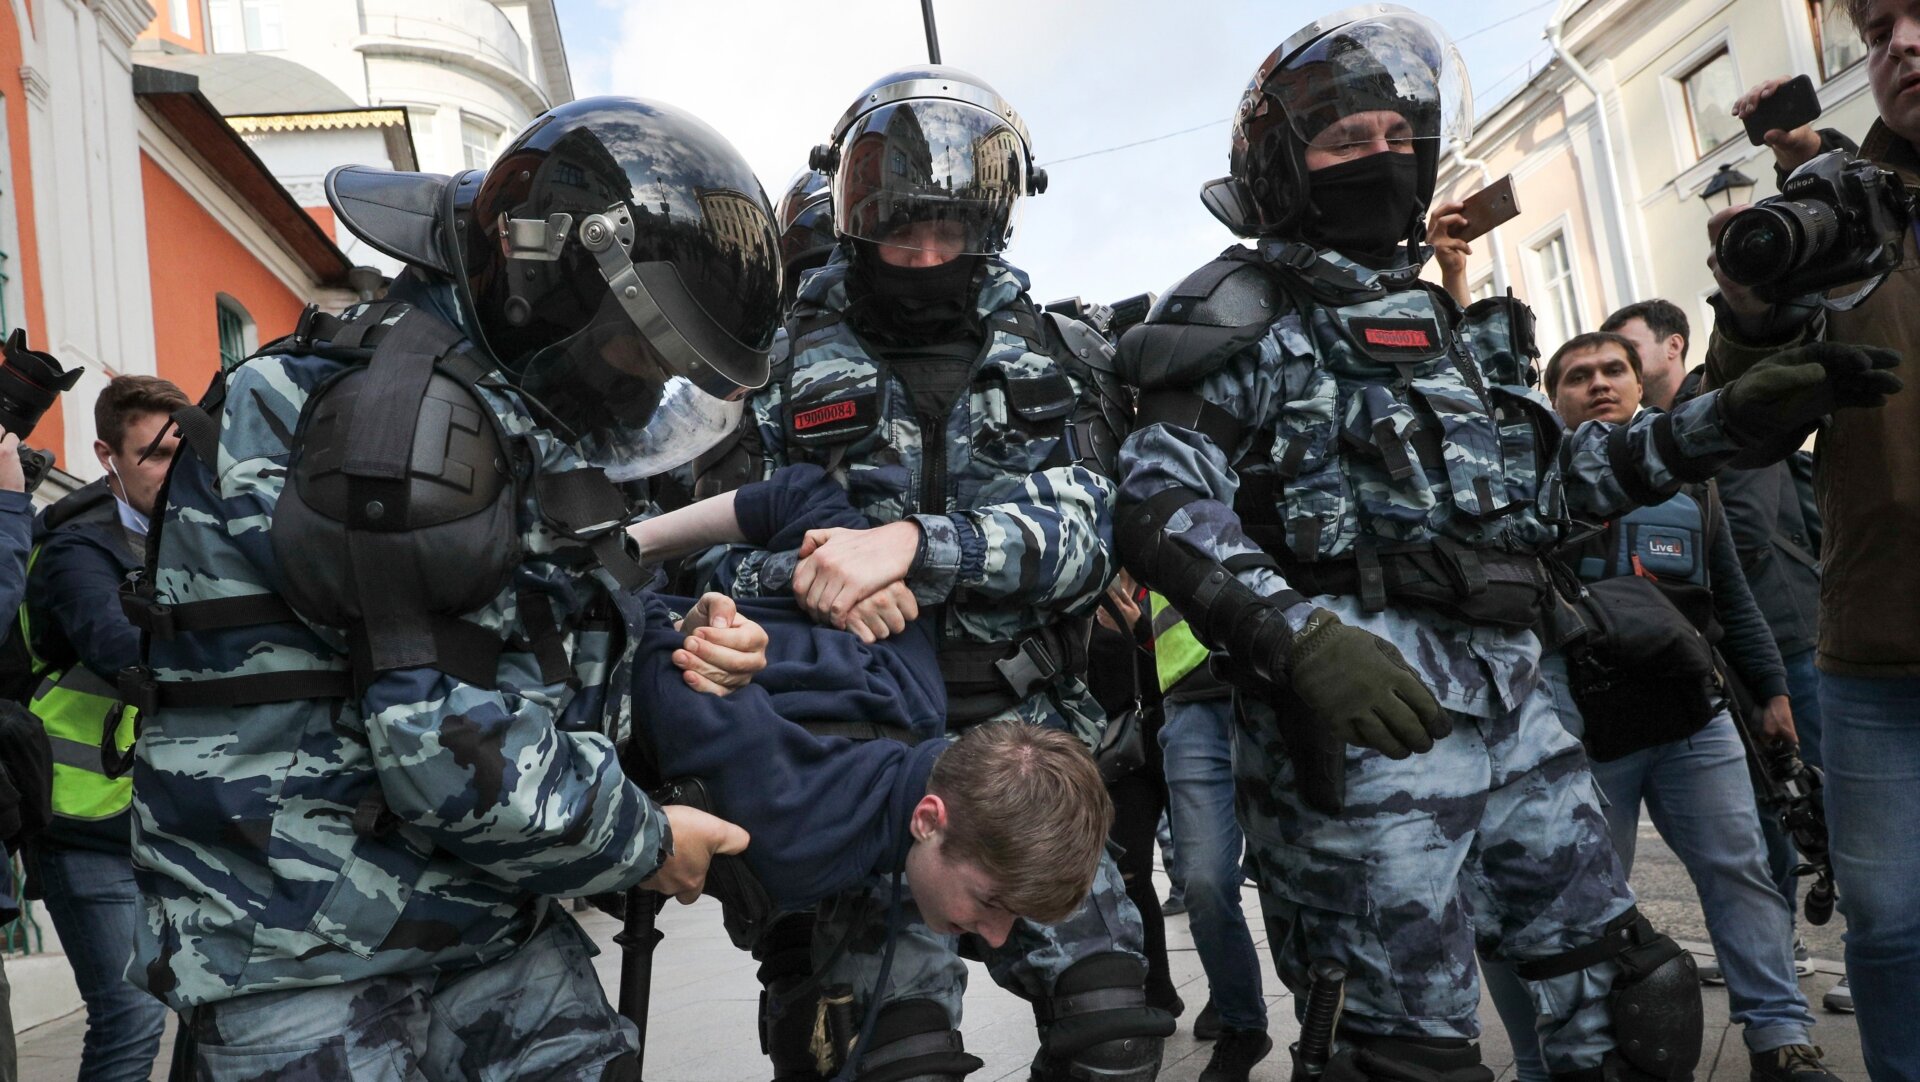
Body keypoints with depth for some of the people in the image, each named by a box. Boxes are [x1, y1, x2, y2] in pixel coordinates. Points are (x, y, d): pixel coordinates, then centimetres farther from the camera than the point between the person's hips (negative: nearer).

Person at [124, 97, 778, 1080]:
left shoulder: (531, 427, 10)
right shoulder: (384, 408, -21)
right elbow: (447, 743, -25)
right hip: (311, 962, -8)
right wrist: (643, 842, -11)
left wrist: (676, 649, -2)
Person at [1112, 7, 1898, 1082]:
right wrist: (1300, 633, -30)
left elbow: (1556, 472, 26)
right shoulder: (1247, 317, -3)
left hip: (1510, 699, 8)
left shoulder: (1439, 319, 21)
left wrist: (1724, 418, 16)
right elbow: (1159, 503, -16)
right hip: (1362, 710, -8)